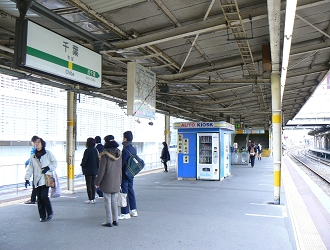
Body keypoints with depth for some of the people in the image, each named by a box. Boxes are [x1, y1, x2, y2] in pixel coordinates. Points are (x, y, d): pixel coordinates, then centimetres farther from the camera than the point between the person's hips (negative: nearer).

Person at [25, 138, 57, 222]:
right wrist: (27, 178, 0)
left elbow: (54, 162, 3)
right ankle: (42, 216, 14)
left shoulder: (48, 153, 1)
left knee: (44, 196, -14)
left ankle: (50, 213, 7)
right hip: (37, 180, 4)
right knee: (39, 198, 4)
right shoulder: (33, 157, 12)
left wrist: (48, 167, -13)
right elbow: (30, 168, 10)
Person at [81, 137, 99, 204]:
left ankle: (90, 199, 2)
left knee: (88, 185, 0)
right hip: (94, 170, 7)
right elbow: (98, 160, 10)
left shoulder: (87, 150, -16)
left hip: (88, 170, -7)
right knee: (93, 184, 13)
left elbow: (84, 160, -15)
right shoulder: (95, 150, 5)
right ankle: (93, 198, 17)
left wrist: (82, 164, 6)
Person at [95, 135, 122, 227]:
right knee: (114, 201, 15)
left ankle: (109, 221, 8)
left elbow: (102, 170, -13)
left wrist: (97, 182, -4)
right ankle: (115, 220, 20)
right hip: (116, 182, 5)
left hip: (107, 182, -5)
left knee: (107, 202, 3)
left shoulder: (105, 154, -14)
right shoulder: (119, 153, 3)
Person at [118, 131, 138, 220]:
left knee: (124, 192, -2)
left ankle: (125, 213, 3)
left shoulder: (125, 150, -19)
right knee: (130, 191, 17)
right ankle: (134, 210, 25)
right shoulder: (133, 149, 8)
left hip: (125, 174, -9)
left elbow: (122, 163, -20)